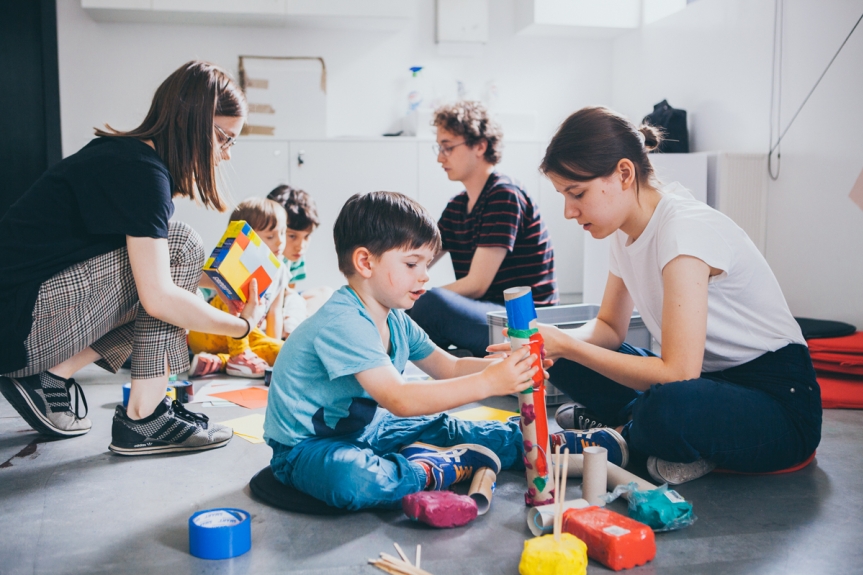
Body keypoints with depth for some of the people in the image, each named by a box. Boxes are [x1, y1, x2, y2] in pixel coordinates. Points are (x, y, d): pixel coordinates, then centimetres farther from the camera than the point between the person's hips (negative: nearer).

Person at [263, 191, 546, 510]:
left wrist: (507, 366, -12)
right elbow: (400, 400, -37)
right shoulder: (342, 324, -29)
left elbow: (449, 368, 7)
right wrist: (487, 382, -38)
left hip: (369, 429, 8)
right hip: (308, 446, -7)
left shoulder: (396, 321, 2)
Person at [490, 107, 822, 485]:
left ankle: (626, 435, -8)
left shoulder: (684, 229, -25)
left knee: (670, 408, -39)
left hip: (779, 400, -7)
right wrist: (553, 341, -12)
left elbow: (678, 372, -29)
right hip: (709, 378, 7)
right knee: (567, 364, -5)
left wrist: (566, 345, -25)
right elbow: (610, 327, 10)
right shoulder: (628, 231, 2)